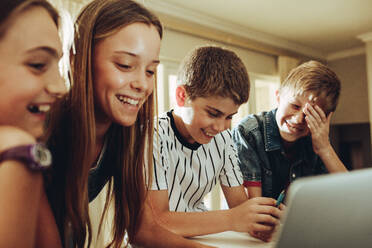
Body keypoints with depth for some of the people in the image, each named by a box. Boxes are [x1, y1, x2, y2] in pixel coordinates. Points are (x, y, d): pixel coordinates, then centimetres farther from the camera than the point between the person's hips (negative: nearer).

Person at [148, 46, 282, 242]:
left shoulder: (222, 138, 1)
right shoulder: (155, 136, -18)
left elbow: (239, 202, 3)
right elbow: (154, 221, -23)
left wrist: (261, 220, -19)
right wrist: (230, 219, -30)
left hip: (198, 234, 5)